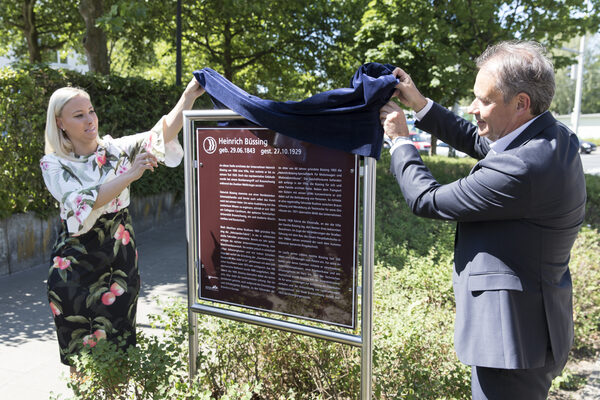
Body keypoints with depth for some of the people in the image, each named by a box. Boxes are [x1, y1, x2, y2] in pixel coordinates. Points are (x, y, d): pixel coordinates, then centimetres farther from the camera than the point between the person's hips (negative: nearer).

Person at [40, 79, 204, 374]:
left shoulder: (116, 149, -1)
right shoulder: (53, 164, -6)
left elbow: (159, 135, -16)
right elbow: (81, 203, -23)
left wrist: (188, 96, -30)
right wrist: (129, 175, -33)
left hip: (121, 258, 2)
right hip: (76, 265, -1)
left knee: (118, 338, 10)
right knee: (81, 342, 5)